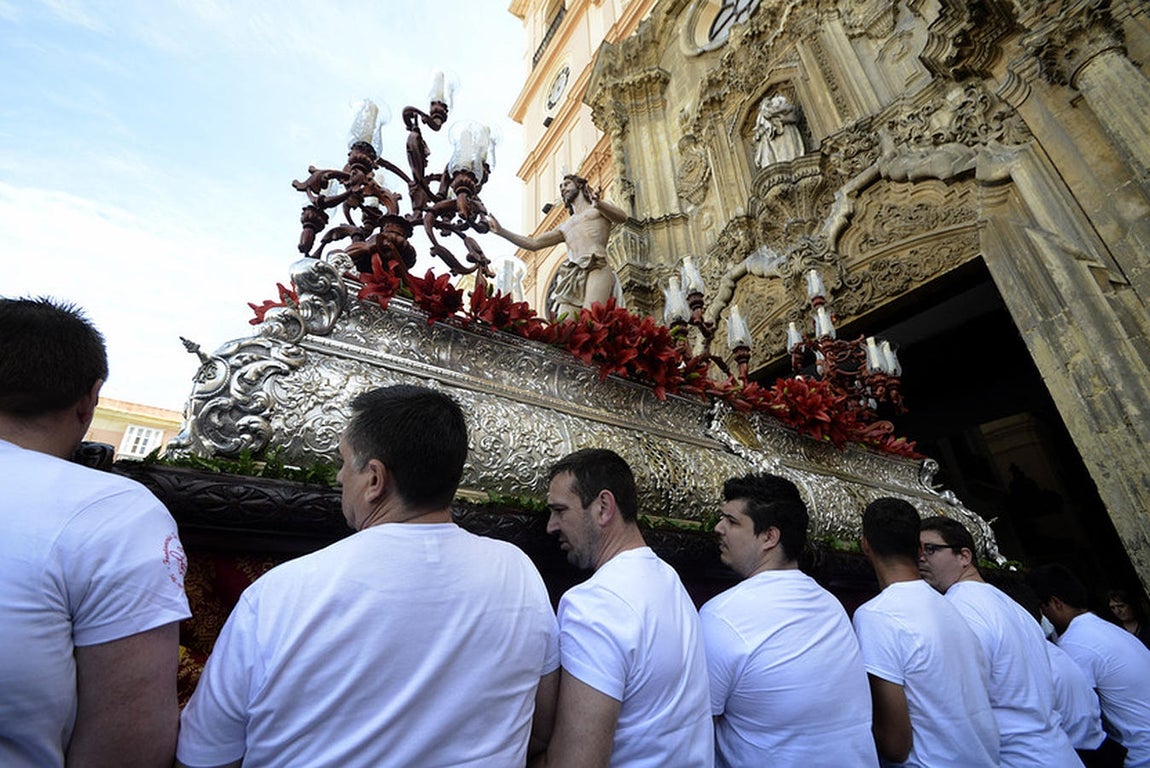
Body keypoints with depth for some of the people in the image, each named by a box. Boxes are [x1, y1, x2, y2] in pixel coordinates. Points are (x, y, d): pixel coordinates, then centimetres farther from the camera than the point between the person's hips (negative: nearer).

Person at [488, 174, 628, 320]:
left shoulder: (600, 207, 21)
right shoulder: (564, 227, 33)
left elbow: (622, 217, 0)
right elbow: (534, 243, 30)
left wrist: (599, 204, -21)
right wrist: (501, 231, 23)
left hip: (596, 270, -4)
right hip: (572, 276, 5)